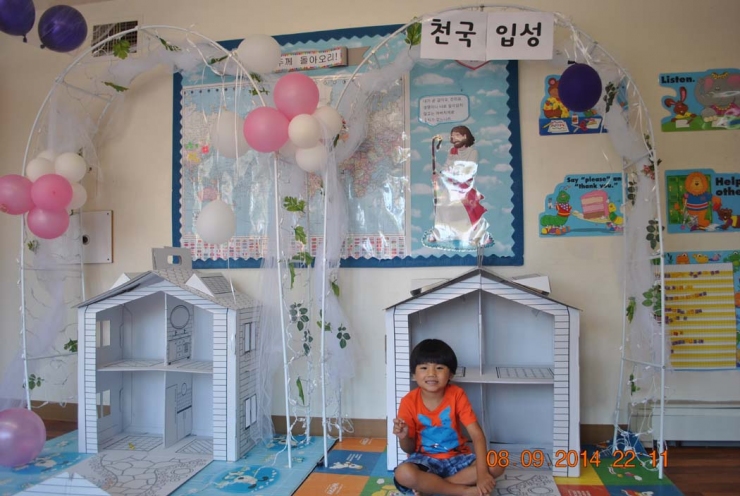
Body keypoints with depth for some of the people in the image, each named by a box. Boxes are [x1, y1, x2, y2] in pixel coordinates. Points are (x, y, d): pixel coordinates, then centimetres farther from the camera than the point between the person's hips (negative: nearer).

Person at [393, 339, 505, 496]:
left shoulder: (457, 395, -10)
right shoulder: (409, 402, -11)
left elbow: (477, 434, -14)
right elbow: (409, 449, -2)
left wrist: (482, 473, -27)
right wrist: (404, 437, -27)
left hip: (456, 458, 2)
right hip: (425, 460, -2)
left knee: (496, 465, -23)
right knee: (403, 474, -34)